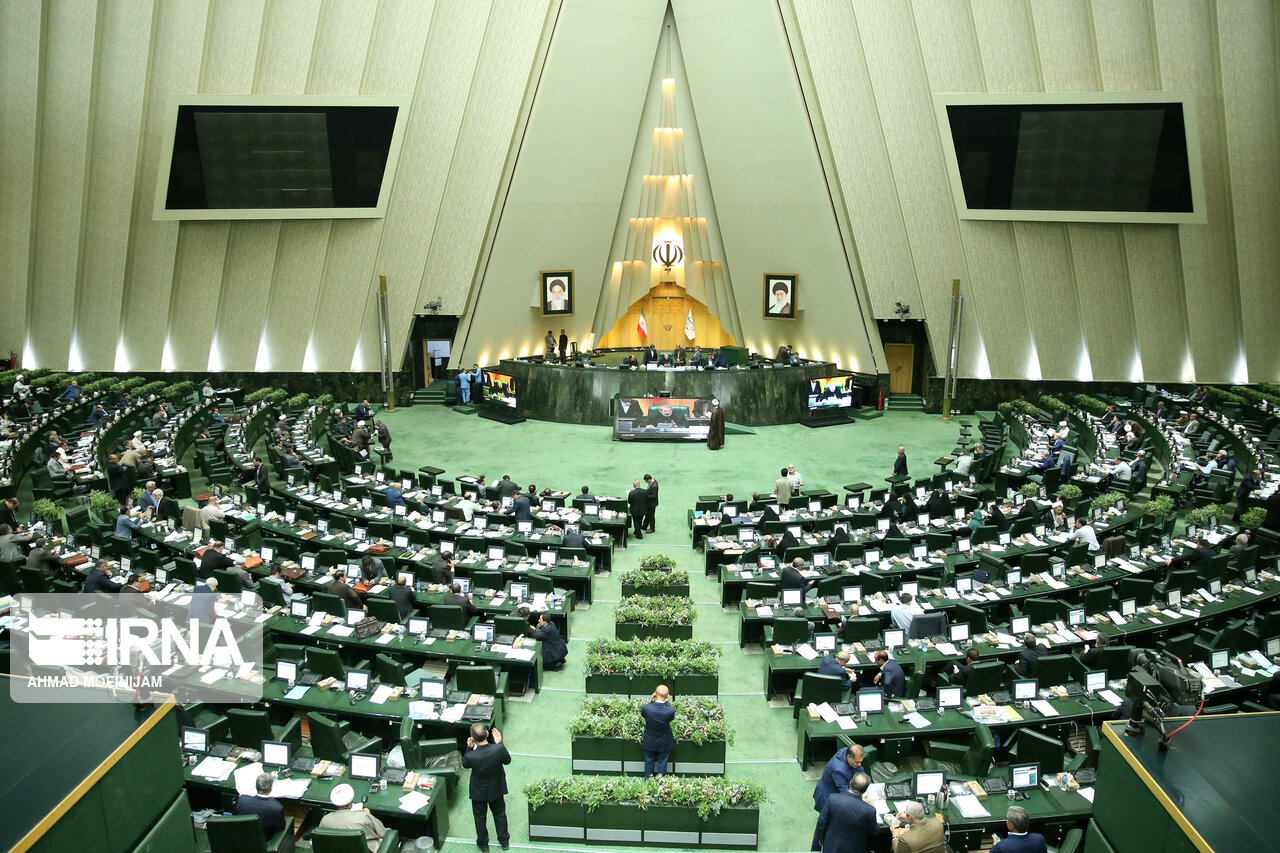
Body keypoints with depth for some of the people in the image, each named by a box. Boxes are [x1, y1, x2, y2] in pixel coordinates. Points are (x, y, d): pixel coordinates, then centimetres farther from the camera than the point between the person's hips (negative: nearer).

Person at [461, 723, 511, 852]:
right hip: (496, 789, 2)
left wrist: (469, 748, -12)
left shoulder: (471, 756, -35)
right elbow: (507, 760, -9)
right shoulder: (499, 749, -33)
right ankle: (504, 841, 45)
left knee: (480, 817, 25)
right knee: (500, 814, 27)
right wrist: (499, 742, -5)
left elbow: (465, 764, -9)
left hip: (478, 792, -2)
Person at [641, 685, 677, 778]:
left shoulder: (646, 708, -30)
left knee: (649, 762, 25)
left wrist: (651, 700, -9)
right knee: (662, 764, 21)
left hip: (649, 743, 1)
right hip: (664, 744, -1)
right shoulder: (670, 711, -33)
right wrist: (667, 702, -5)